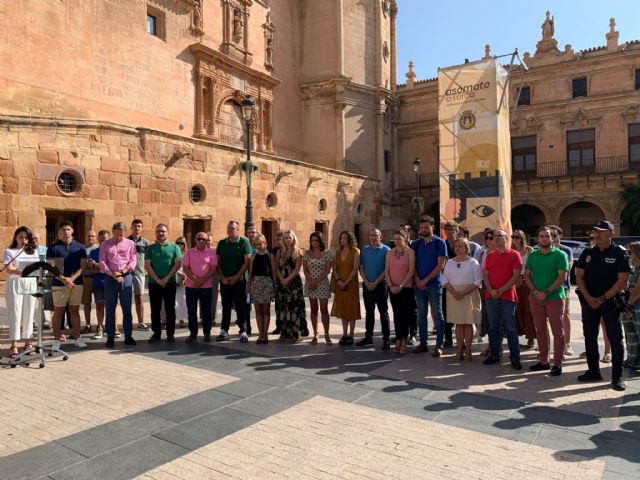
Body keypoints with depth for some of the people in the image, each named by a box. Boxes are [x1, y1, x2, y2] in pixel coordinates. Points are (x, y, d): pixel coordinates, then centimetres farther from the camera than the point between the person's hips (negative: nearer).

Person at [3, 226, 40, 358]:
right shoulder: (9, 251, 3)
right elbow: (9, 269, -11)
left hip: (31, 284, 3)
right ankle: (14, 346, -2)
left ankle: (28, 342, 14)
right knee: (15, 314, -3)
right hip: (15, 284, -3)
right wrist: (19, 272, -31)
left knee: (28, 314, 7)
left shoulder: (34, 252, 14)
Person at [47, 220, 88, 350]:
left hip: (77, 283, 2)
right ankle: (57, 340, 10)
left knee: (75, 311, 8)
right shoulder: (53, 247, 1)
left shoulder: (80, 247, 7)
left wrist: (72, 278, -12)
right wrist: (63, 280, -17)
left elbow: (82, 266, 2)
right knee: (58, 312, 2)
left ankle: (77, 338, 13)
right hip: (59, 284, -2)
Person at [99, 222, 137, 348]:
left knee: (127, 309, 4)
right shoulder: (105, 244, 6)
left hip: (126, 277, 0)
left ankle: (128, 336, 12)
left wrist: (123, 271, -12)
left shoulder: (130, 243, 7)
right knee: (110, 309, 3)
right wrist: (114, 275, -12)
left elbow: (133, 260, 2)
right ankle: (110, 337, 10)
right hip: (110, 278, 0)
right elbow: (102, 263, -1)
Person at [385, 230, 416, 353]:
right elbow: (386, 271, 6)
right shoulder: (390, 252, 8)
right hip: (393, 288, 3)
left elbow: (411, 271, -9)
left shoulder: (410, 252, -3)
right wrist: (391, 285, -6)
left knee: (405, 314, 0)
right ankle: (398, 340, 12)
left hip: (406, 287, -3)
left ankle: (404, 341, 9)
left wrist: (401, 286, -12)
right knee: (396, 314, 6)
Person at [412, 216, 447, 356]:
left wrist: (426, 280, -11)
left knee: (437, 314, 1)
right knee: (421, 314, 9)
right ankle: (423, 343, 17)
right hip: (419, 284, 4)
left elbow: (440, 265, -8)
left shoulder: (440, 243, -2)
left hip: (434, 283, -4)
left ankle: (440, 345, 7)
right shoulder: (416, 244, 10)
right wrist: (417, 280, -5)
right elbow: (413, 264, 9)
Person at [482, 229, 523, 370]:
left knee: (510, 328, -1)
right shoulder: (490, 256, 13)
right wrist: (491, 290, -8)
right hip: (491, 296, 4)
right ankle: (494, 354, 18)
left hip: (507, 296, -4)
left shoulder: (514, 255, -1)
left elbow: (516, 276, -8)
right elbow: (486, 275, 9)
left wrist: (501, 290, -13)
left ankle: (515, 357, 7)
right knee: (493, 327, 10)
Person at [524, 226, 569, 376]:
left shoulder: (560, 255, -4)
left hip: (555, 298, -4)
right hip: (535, 298, 4)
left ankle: (557, 363, 6)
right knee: (541, 331, 10)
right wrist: (535, 291, -9)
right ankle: (543, 361, 20)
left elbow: (562, 277, -11)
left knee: (557, 331, 0)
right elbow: (527, 275, 7)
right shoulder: (532, 255, 10)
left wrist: (546, 292, -17)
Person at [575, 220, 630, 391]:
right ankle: (593, 372, 20)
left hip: (610, 302, -4)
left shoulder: (620, 253, -5)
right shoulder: (587, 253, 7)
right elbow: (579, 277, 5)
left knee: (615, 339, 1)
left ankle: (617, 377, 9)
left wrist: (603, 298, -15)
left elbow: (622, 280, -10)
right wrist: (588, 298, -8)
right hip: (589, 301, 4)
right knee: (590, 337, 9)